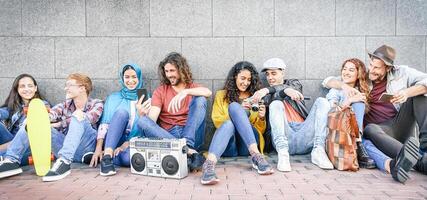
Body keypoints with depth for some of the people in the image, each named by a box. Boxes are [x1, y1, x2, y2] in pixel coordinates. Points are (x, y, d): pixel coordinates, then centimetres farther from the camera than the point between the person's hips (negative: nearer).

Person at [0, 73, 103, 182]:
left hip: (85, 148, -4)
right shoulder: (65, 105, 16)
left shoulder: (96, 104, 5)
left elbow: (86, 119, -16)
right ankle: (11, 160, -14)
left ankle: (64, 162, -40)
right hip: (66, 149, 5)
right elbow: (50, 115, -4)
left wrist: (59, 124, -18)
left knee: (78, 118, -29)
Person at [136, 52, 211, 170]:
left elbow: (208, 92, -14)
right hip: (166, 136, 1)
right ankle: (190, 152, -34)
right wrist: (143, 114, -24)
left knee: (200, 99, -16)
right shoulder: (160, 91, 12)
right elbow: (152, 120, -2)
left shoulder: (193, 87, 12)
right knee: (143, 121, -25)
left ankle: (187, 145, -26)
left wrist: (185, 92, -28)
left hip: (191, 135, -1)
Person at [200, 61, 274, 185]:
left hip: (247, 145, 1)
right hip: (229, 147, 0)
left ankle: (255, 155, -43)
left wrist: (261, 118, -3)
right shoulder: (221, 95, 20)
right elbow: (217, 121, 7)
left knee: (234, 106, -26)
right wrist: (239, 111, -8)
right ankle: (209, 164, -57)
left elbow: (261, 130, 20)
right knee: (228, 124, -35)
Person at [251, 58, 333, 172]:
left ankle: (318, 151, -30)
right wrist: (286, 91, -24)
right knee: (276, 104, -23)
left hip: (304, 136, 2)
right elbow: (269, 101, -3)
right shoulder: (266, 93, 22)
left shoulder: (294, 83, 25)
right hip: (284, 136, -1)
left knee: (322, 101, -14)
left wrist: (267, 89, -17)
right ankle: (282, 153, -41)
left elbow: (291, 87, 0)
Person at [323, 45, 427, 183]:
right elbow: (327, 81, 6)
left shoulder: (401, 72, 8)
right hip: (381, 131, -1)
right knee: (369, 129, -37)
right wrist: (344, 86, -16)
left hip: (402, 126, 2)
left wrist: (408, 92, -24)